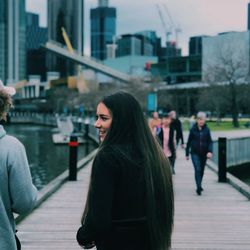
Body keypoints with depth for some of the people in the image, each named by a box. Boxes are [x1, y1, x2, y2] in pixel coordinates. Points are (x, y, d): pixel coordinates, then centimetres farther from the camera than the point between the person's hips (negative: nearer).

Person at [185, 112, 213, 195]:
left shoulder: (206, 130, 0)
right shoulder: (193, 129, -3)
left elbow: (210, 142, -3)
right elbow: (189, 141, 3)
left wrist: (210, 151, -19)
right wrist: (187, 153, 5)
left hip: (204, 154, 2)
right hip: (195, 153, -2)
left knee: (202, 170, 13)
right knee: (197, 169, -14)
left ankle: (199, 185, 32)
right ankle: (198, 187, -17)